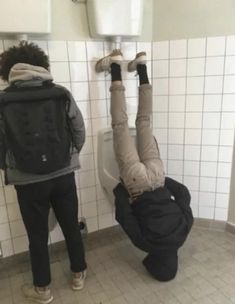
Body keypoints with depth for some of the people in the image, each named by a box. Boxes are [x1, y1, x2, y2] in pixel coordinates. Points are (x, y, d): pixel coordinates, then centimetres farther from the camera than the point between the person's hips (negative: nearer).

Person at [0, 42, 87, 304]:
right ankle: (78, 275, 39)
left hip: (27, 182, -1)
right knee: (71, 226, 20)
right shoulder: (62, 94, -4)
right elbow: (79, 133, 2)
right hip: (63, 176, 1)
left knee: (37, 235, 17)